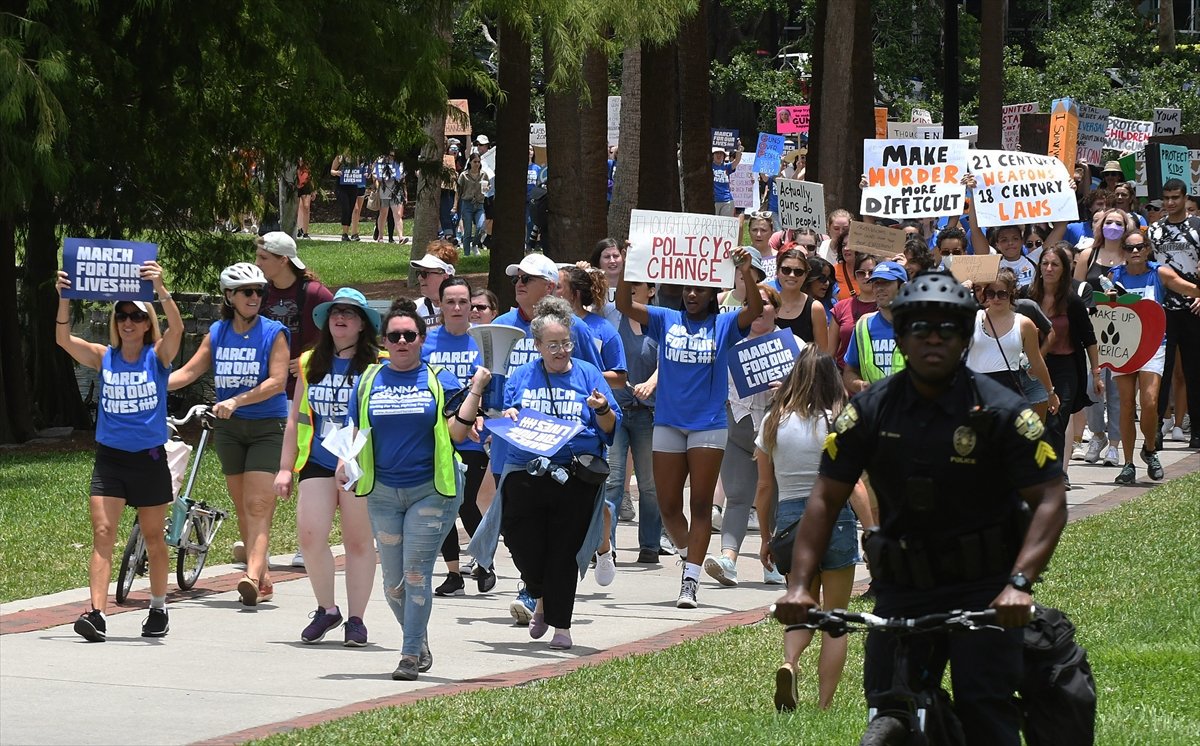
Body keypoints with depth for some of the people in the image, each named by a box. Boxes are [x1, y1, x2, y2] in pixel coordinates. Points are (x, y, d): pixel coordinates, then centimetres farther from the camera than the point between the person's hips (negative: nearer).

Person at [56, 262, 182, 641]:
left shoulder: (158, 356, -3)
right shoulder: (104, 357, 2)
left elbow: (177, 328, -22)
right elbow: (64, 339, -10)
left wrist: (160, 288, -36)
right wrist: (64, 299, -25)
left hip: (149, 459, -1)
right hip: (109, 457, 1)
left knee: (153, 537, 11)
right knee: (102, 532, -11)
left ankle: (158, 608, 28)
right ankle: (96, 613, -19)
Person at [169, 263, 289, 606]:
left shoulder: (273, 333, -6)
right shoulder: (217, 333, 6)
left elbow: (277, 381, -15)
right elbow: (189, 372, 6)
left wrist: (236, 401, -25)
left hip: (267, 427, -5)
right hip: (229, 427, 5)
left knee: (258, 504, -15)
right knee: (242, 506, 8)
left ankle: (253, 575, -26)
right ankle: (263, 578, 16)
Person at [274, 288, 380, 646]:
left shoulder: (376, 364, -1)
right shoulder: (311, 363, 12)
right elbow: (295, 418, 16)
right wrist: (285, 467, 12)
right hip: (318, 464, 3)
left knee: (358, 541, 4)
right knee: (309, 537, -8)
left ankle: (355, 618, 13)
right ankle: (326, 609, 10)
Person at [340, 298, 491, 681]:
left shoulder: (439, 380, 2)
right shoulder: (369, 381, 9)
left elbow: (457, 432, -5)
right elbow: (356, 432, 13)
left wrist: (475, 390, -13)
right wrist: (345, 462, -5)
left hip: (432, 490, -3)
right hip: (383, 492, 3)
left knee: (416, 572, -11)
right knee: (393, 580, 6)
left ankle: (411, 655, -6)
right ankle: (420, 643, 27)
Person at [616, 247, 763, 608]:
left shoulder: (723, 325, 2)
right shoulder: (666, 320, 7)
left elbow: (754, 311, -15)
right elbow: (624, 306, -3)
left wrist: (747, 275, -29)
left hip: (709, 425, -2)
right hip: (668, 424, 2)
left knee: (701, 504, -3)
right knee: (668, 506, 6)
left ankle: (690, 582, -4)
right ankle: (688, 552, 31)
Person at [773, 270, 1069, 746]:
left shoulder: (1000, 412, -8)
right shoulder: (870, 411, 0)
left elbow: (1050, 500, -11)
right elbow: (826, 499, 2)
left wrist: (1019, 583, -25)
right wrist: (799, 585, -10)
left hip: (983, 590, -3)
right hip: (902, 588, 3)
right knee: (886, 708, -4)